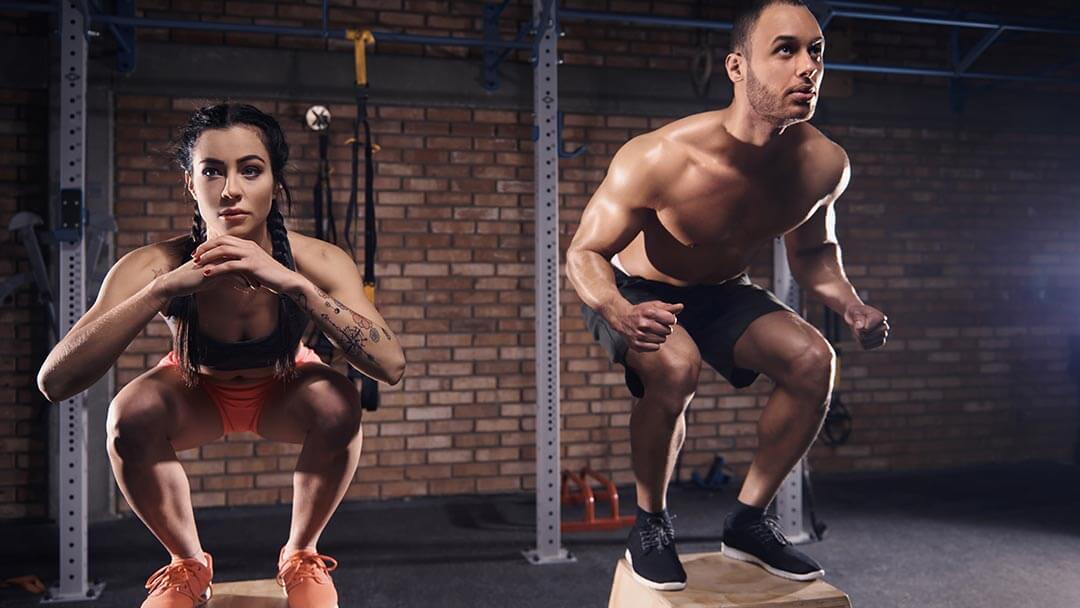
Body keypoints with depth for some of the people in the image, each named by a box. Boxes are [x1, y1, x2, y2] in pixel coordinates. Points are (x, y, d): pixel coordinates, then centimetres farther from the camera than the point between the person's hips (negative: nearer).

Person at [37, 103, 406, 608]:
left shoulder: (317, 262, -30)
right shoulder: (156, 266, -30)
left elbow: (391, 366, -43)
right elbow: (54, 382, -38)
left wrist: (292, 283, -53)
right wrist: (166, 288, -49)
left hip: (282, 395, 0)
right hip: (196, 395, 1)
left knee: (339, 404, -32)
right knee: (129, 415, -30)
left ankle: (300, 555, -3)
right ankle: (189, 563, 0)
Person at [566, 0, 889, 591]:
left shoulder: (824, 164, -16)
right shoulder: (658, 159, -32)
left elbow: (812, 250, 5)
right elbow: (584, 252, -24)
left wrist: (852, 307, -15)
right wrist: (619, 314, -46)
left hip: (721, 293, 5)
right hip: (633, 293, -5)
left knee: (813, 359, -17)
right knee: (675, 366, -35)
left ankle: (748, 520, 2)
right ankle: (650, 525, -8)